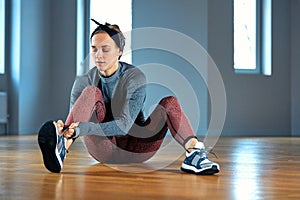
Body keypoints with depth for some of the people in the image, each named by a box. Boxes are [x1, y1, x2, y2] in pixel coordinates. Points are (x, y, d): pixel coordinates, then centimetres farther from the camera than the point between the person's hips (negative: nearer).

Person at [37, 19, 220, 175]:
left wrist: (84, 128, -38)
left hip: (135, 149, 0)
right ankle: (61, 147, -46)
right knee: (91, 92, -22)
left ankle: (194, 152, -44)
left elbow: (124, 124, -23)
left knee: (170, 102, -22)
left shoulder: (135, 77, -11)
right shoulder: (84, 82, -3)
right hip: (104, 149, 1)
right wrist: (68, 133, -38)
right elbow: (75, 122, -12)